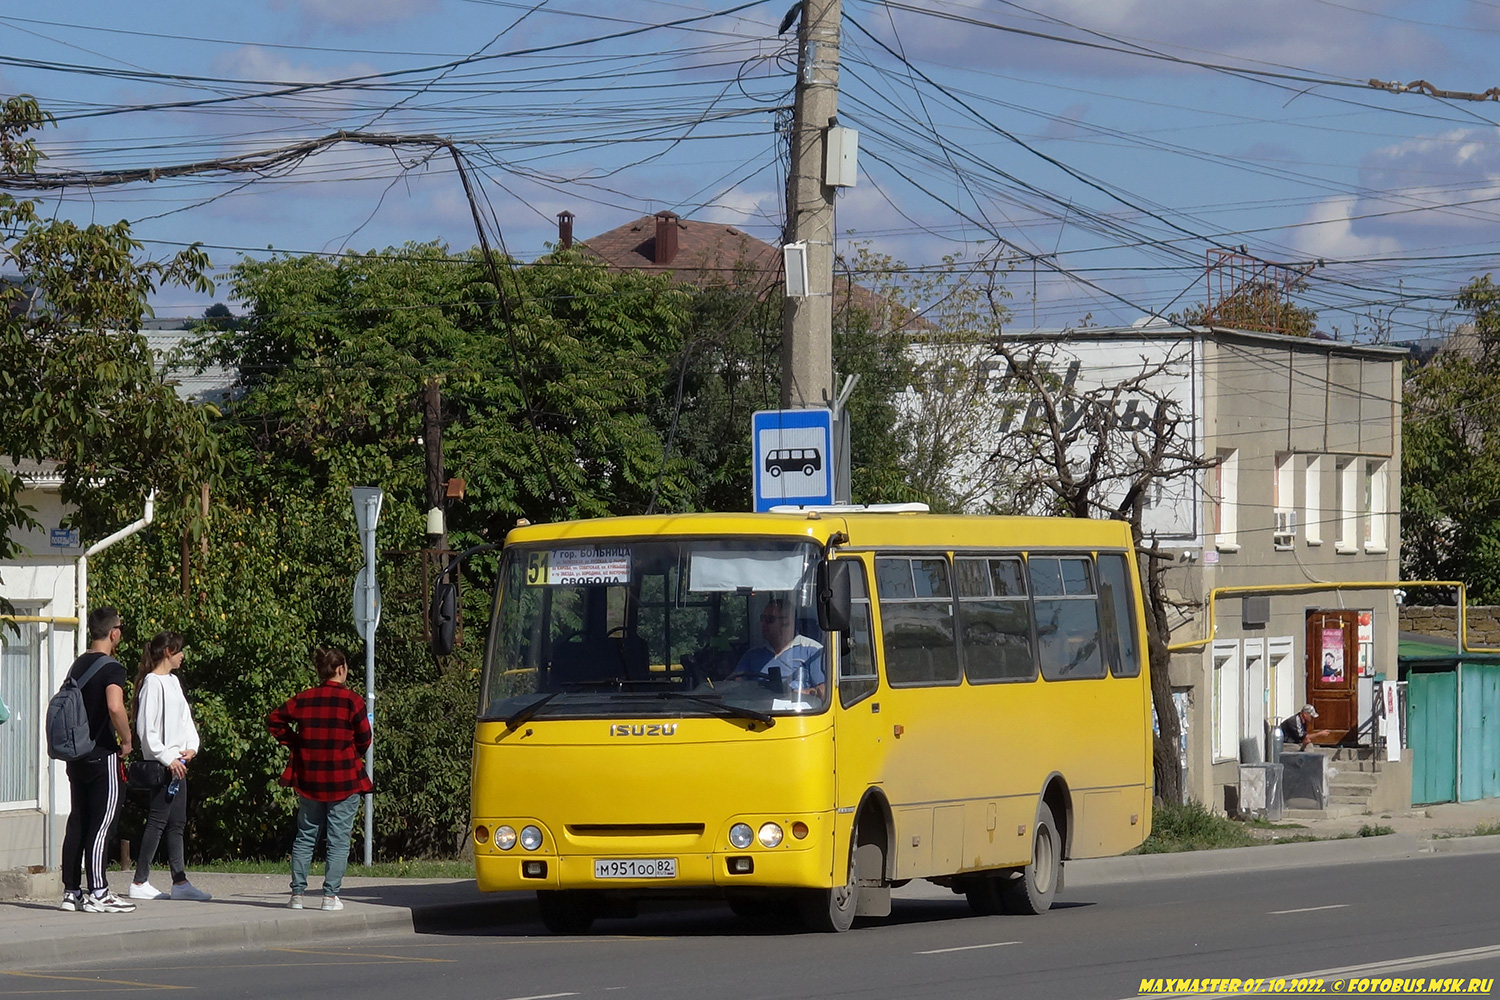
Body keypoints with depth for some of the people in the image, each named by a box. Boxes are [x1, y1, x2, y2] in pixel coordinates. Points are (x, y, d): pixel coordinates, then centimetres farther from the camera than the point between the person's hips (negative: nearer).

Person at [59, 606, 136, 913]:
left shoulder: (78, 665, 13)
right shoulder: (111, 667, -12)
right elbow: (115, 707, -28)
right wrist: (126, 740, -14)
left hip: (76, 755, 8)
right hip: (102, 755, -8)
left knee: (77, 823, 10)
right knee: (101, 824, -6)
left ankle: (71, 891, 11)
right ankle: (97, 894, -7)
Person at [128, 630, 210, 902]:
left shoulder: (173, 682, 17)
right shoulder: (152, 683, -11)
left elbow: (185, 719, 20)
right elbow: (146, 729, -16)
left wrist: (191, 746, 2)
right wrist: (168, 758, -17)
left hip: (178, 763, 9)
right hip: (161, 764, -9)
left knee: (177, 823, 8)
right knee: (158, 821, -8)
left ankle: (180, 882, 10)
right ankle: (140, 883, -5)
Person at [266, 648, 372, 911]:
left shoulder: (303, 699, 3)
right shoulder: (352, 701, -9)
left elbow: (274, 720, 4)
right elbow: (363, 738, -5)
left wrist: (293, 742, 9)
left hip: (309, 780, 4)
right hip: (344, 781, -4)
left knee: (305, 836, 12)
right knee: (338, 839, 1)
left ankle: (297, 893, 9)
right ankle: (330, 895, -4)